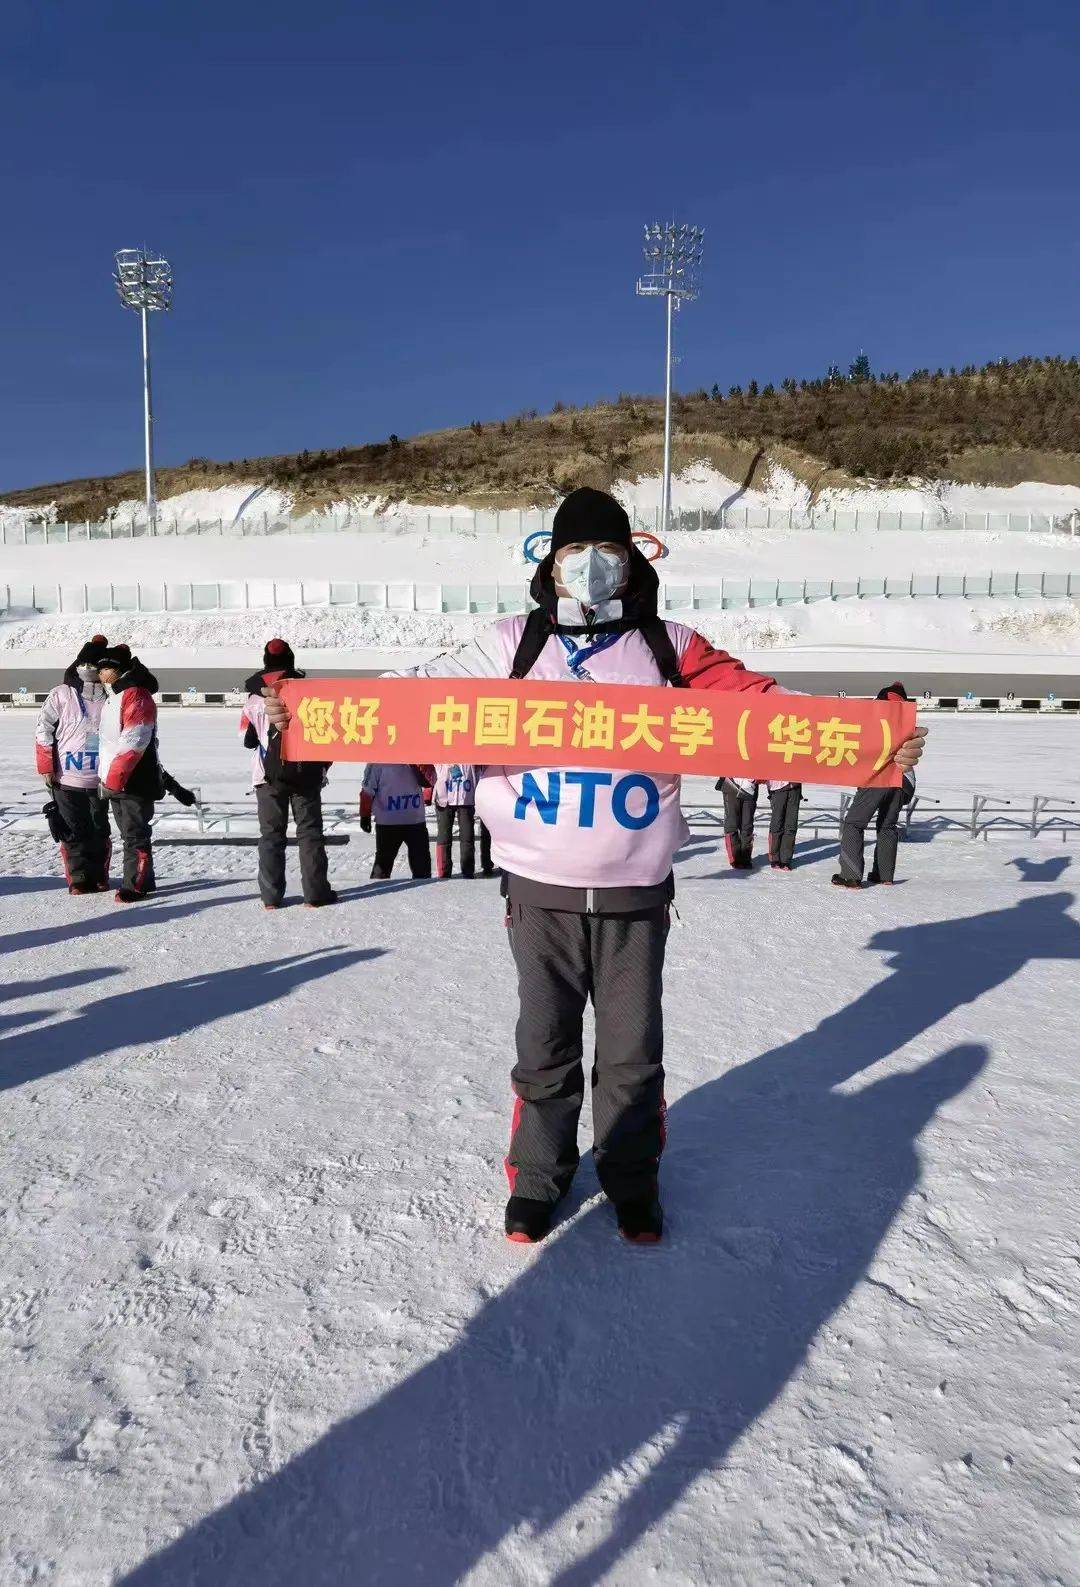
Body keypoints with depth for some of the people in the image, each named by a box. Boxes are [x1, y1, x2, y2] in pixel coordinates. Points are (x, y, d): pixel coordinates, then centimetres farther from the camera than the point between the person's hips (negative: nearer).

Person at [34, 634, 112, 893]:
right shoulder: (61, 695, 0)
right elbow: (44, 731, 2)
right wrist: (46, 768, -2)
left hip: (100, 779, 1)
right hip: (66, 778, -1)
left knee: (100, 831, 9)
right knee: (73, 832, 4)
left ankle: (99, 877, 22)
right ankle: (79, 879, 13)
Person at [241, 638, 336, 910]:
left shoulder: (255, 697, 0)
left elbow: (247, 739, 5)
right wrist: (323, 763, 14)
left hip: (269, 775, 1)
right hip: (306, 773, -1)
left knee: (271, 834, 7)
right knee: (310, 831, 5)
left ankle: (271, 896, 4)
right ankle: (315, 893, 1)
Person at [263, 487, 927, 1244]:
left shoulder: (669, 648, 3)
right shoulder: (512, 645, 2)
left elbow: (756, 701, -2)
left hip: (635, 893, 1)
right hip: (540, 890, 0)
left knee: (633, 1051, 12)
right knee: (544, 1048, 11)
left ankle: (633, 1178, 34)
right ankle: (537, 1176, 33)